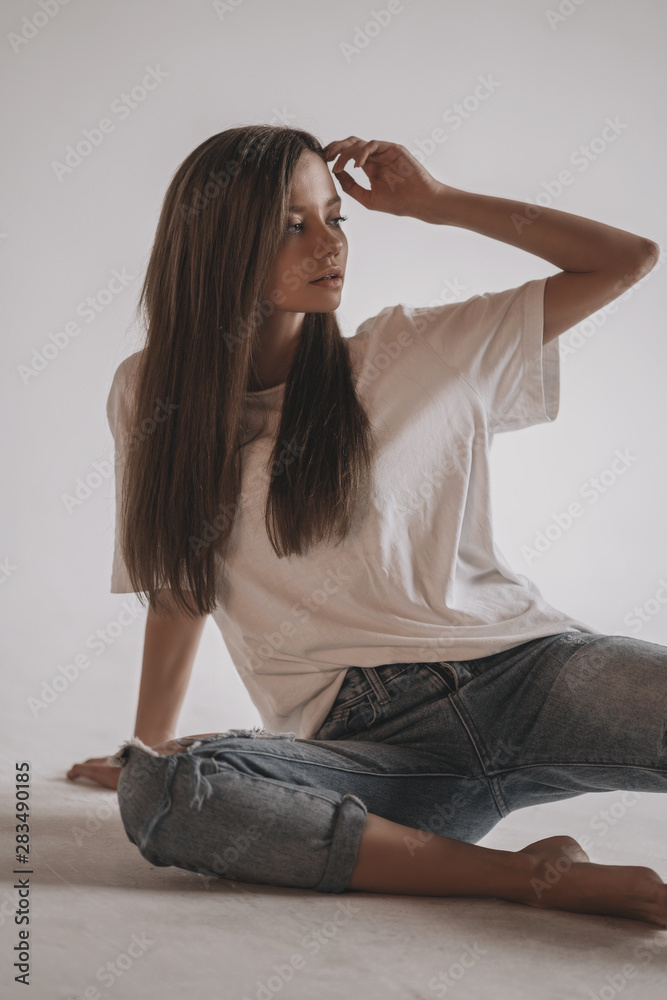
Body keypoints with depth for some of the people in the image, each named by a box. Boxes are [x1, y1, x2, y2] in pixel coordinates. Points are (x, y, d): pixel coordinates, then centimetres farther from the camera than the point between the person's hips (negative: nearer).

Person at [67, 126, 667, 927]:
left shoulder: (414, 353, 7)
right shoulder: (152, 397, 10)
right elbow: (178, 589, 20)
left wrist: (437, 202, 6)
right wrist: (149, 745, 23)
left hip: (519, 664, -1)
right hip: (366, 748, 2)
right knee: (156, 797, -30)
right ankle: (535, 876, -25)